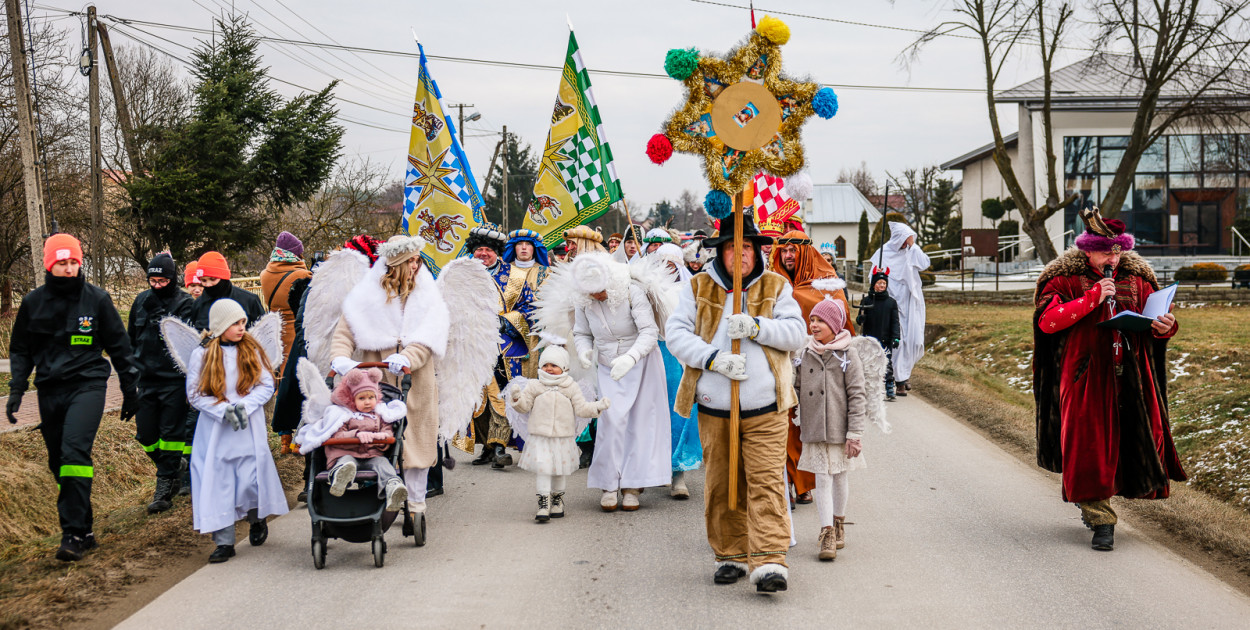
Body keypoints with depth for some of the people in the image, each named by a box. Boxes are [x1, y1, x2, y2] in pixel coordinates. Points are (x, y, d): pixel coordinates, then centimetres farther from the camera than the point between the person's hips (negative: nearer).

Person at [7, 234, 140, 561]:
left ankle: (73, 533, -21)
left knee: (75, 451, -22)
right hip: (50, 390, 4)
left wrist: (131, 391, 11)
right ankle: (83, 531, 17)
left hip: (87, 385, -4)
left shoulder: (96, 299, 1)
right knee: (59, 464, 7)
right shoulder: (34, 302, 7)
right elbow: (20, 350, 16)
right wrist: (16, 391, 5)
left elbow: (119, 347, 8)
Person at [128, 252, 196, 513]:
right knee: (145, 435, 7)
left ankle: (165, 488, 7)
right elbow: (132, 337, 19)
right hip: (146, 378, 5)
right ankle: (173, 470, 31)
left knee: (171, 433, -1)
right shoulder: (141, 301, 9)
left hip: (174, 379, -5)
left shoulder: (185, 304, -5)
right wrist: (131, 367, 19)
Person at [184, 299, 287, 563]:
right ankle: (224, 542, 7)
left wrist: (245, 406, -14)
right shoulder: (201, 355, -2)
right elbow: (195, 394, -3)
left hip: (250, 429, 0)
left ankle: (257, 520, 29)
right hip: (215, 430, 0)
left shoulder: (252, 351, 3)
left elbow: (267, 385, 2)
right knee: (218, 482, -1)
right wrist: (224, 410, -15)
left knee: (251, 479, -3)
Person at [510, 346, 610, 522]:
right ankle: (544, 503, -4)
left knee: (561, 470, 11)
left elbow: (581, 408, 3)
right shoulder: (534, 386, 1)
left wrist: (598, 406, -10)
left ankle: (557, 498, 29)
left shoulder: (571, 388, 2)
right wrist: (517, 398, -20)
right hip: (540, 436, -1)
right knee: (543, 468, -9)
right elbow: (525, 406, 0)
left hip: (564, 437, 1)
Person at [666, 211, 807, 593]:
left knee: (766, 483, -10)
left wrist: (756, 326, -17)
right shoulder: (698, 287, 8)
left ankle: (769, 562, -13)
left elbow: (797, 332, -1)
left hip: (765, 407, -1)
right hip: (714, 407, 2)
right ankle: (731, 555, 21)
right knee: (721, 485, 8)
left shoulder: (775, 286, 8)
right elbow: (675, 333, -2)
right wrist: (714, 358, -16)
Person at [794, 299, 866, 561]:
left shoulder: (848, 356, -5)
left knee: (839, 477, 12)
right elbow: (796, 389, 14)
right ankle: (827, 534, 0)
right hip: (814, 431, 2)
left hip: (840, 430, -2)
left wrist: (855, 434, -10)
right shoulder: (805, 355, 4)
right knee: (822, 479, -2)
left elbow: (857, 396, -6)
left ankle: (838, 523, 32)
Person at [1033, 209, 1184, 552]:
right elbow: (1046, 321, -15)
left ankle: (1091, 499, 30)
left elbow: (1156, 323, 11)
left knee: (1138, 440, 7)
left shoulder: (1137, 280, 9)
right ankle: (1100, 520, 3)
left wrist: (1165, 326, -14)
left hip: (1130, 376, 4)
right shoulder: (1065, 279, -3)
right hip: (1086, 378, -4)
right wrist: (1092, 298, -20)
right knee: (1089, 447, -5)